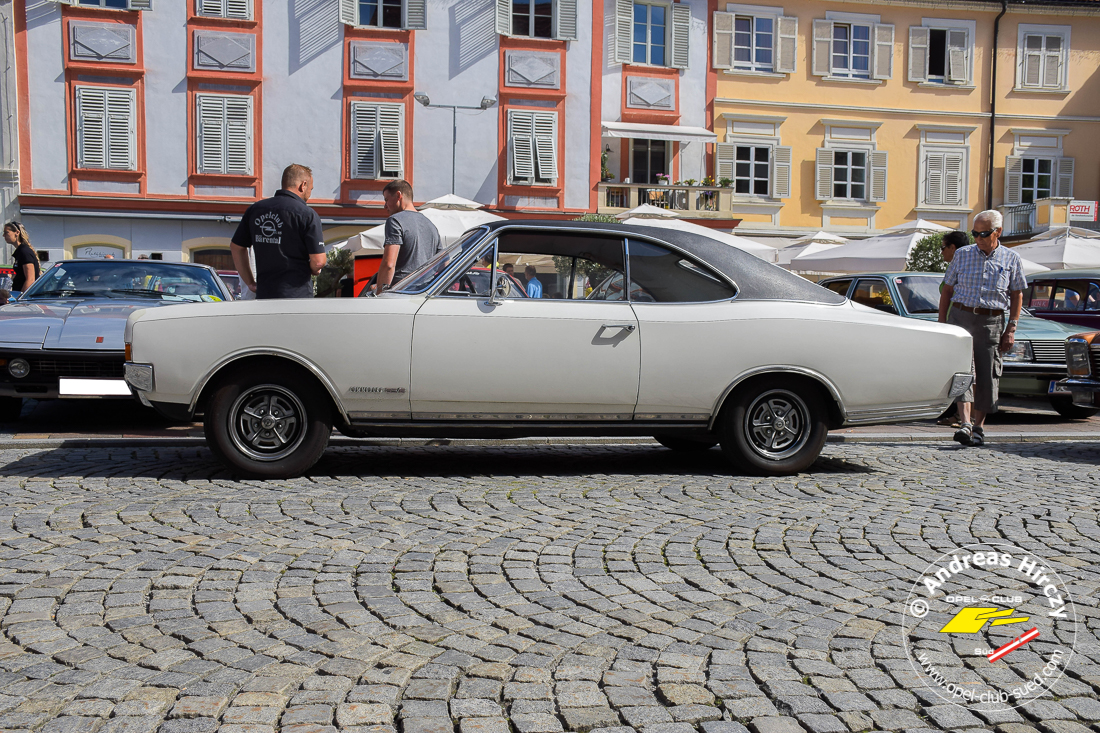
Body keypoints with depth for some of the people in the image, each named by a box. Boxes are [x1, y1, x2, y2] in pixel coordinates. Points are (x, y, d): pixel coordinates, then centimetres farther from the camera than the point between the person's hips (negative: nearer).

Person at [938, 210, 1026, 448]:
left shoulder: (1011, 259, 5)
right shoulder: (962, 255, 7)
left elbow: (1017, 296, 7)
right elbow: (947, 290, 10)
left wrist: (1011, 328, -1)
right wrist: (942, 322, 4)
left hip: (992, 322, 0)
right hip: (961, 317, 0)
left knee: (987, 377, 1)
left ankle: (979, 427, 14)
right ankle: (965, 424, -21)